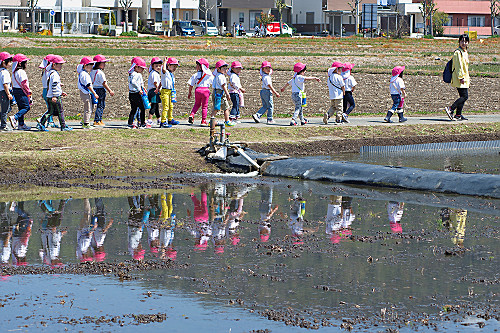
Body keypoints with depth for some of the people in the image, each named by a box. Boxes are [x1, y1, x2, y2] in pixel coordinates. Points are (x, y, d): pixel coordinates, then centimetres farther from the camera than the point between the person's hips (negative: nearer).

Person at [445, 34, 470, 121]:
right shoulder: (458, 52, -12)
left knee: (463, 97, 7)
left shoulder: (465, 52, 19)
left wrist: (467, 78, 27)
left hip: (464, 79, 10)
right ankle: (450, 109, -16)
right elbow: (458, 66, -17)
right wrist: (461, 77, -21)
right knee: (464, 96, -15)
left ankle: (458, 115, 10)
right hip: (460, 78, -10)